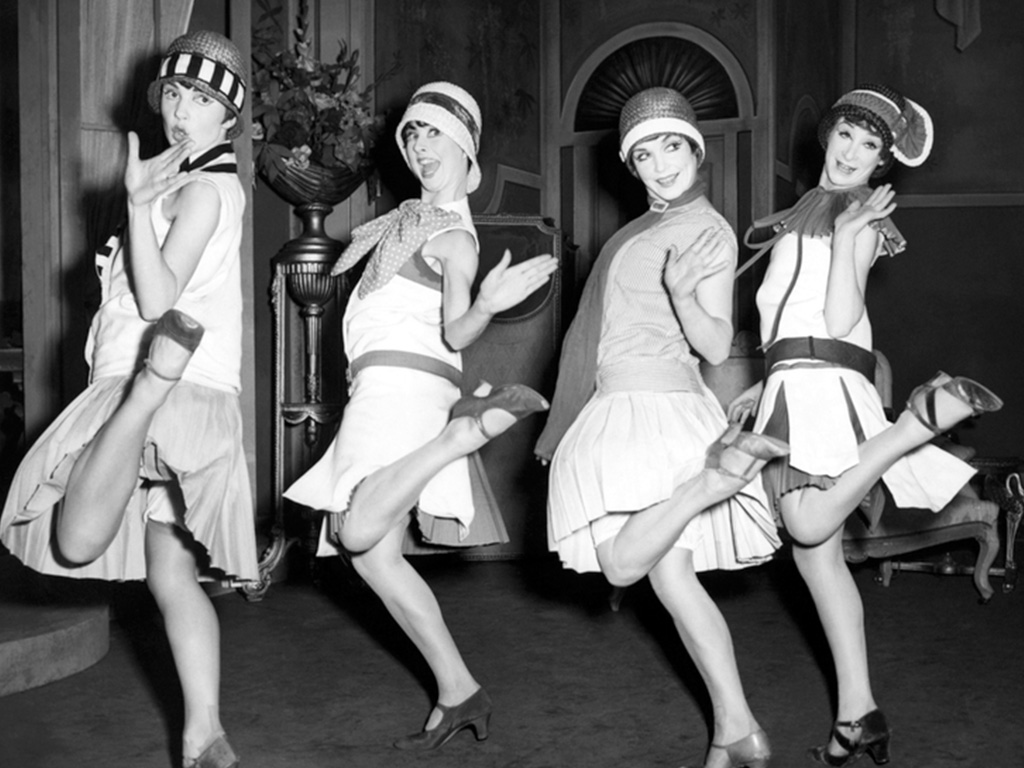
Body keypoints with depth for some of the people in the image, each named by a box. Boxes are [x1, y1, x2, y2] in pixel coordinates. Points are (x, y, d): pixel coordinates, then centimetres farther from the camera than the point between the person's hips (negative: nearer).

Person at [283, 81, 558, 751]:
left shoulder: (454, 236, -9)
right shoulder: (416, 215, 17)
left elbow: (454, 332, -21)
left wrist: (488, 304, -38)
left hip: (405, 385, -8)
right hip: (384, 389, 8)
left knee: (359, 535, -24)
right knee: (376, 556, 2)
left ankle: (484, 421, -13)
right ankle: (458, 694, 3)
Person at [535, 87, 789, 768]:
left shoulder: (708, 232, -6)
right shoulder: (647, 228, 17)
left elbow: (717, 347, -12)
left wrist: (683, 295, -29)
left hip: (654, 408, -8)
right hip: (619, 409, 8)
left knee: (626, 565, -18)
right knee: (671, 576, 4)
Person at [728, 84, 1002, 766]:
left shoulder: (862, 219, 0)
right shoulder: (809, 212, 24)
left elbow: (839, 319, -12)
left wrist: (848, 235, -14)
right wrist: (765, 386, 22)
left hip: (825, 380, -8)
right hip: (794, 386, 8)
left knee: (811, 528, -25)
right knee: (816, 552, 2)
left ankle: (931, 412, -11)